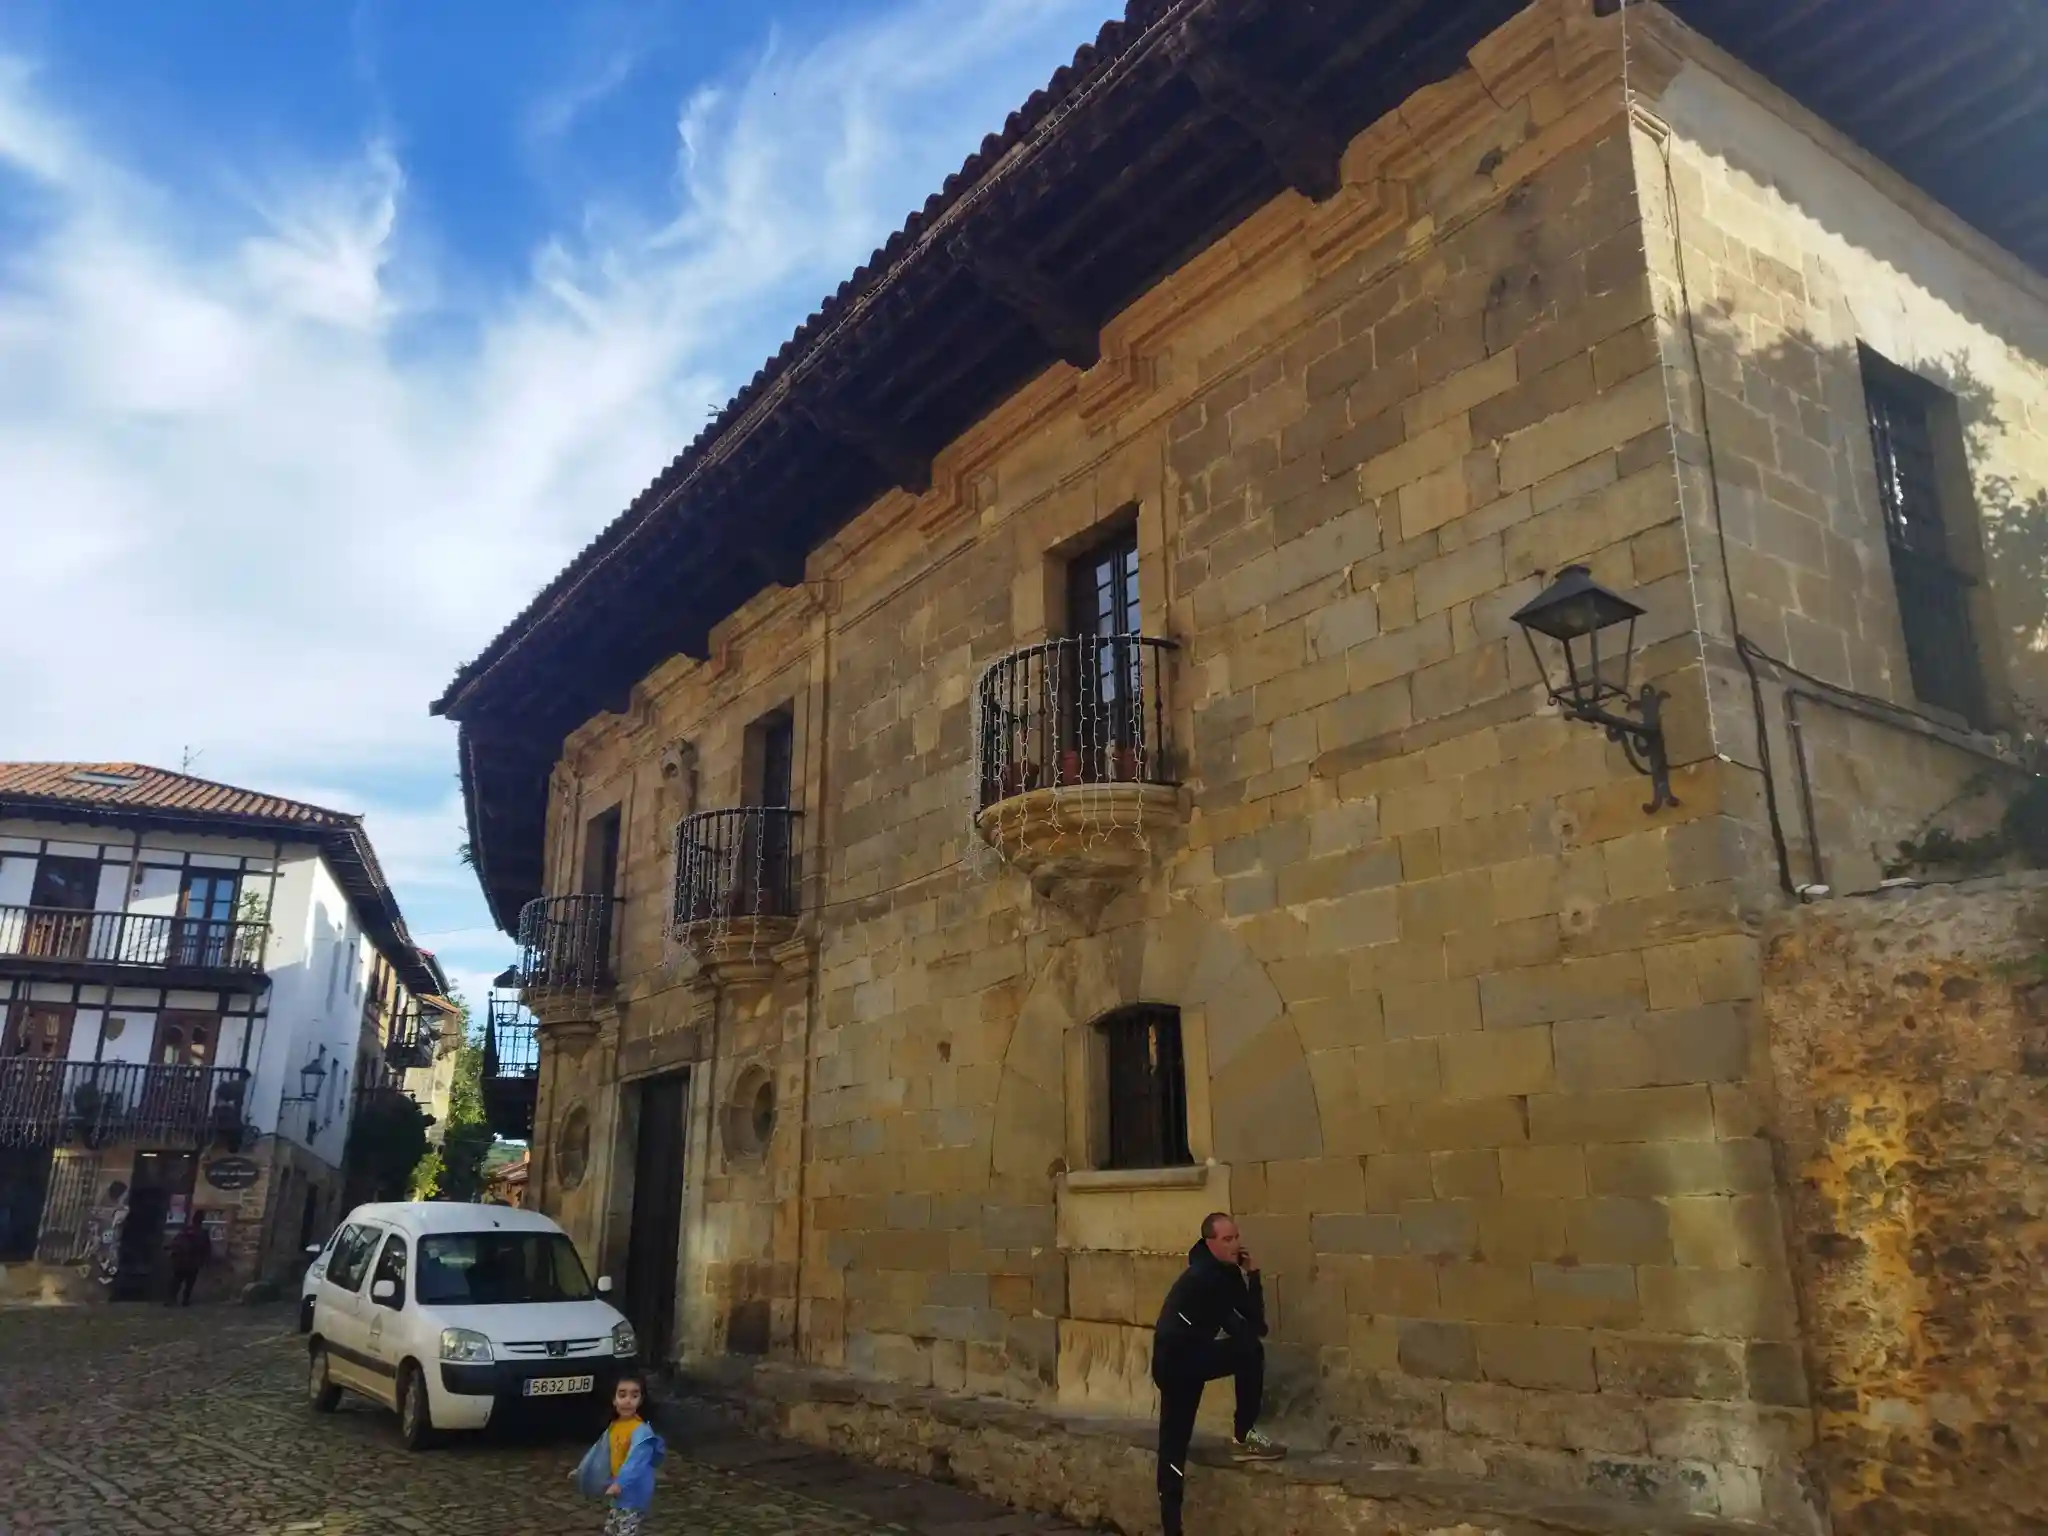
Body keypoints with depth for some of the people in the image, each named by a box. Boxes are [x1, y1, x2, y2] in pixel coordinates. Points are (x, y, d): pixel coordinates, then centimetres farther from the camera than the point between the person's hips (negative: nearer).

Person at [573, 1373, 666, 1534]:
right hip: (618, 1495, 9)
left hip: (634, 1495, -9)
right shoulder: (614, 1426, 4)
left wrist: (620, 1483, -45)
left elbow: (636, 1461, -34)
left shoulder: (641, 1431, -23)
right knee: (610, 1531, 21)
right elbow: (601, 1453, 19)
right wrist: (582, 1472, 25)